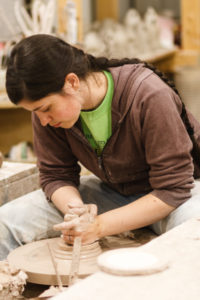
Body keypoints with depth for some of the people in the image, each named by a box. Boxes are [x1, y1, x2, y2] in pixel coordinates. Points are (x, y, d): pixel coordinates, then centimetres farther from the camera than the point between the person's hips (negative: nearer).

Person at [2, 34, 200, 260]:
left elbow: (172, 189, -26)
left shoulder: (149, 96, -30)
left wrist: (99, 226, -31)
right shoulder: (46, 102, -15)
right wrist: (76, 210, -27)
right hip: (110, 191, 5)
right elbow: (55, 176, -4)